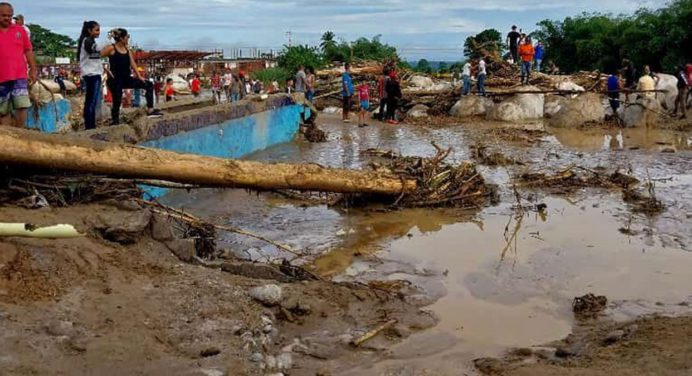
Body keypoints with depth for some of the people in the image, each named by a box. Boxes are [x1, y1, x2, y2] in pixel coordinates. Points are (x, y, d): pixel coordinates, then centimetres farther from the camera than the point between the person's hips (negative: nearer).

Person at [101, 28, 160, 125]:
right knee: (117, 101, -9)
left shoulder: (127, 49, 10)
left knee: (149, 85, -1)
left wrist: (139, 76, 2)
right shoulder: (111, 48, -9)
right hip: (115, 80, -7)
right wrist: (106, 70, -14)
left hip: (126, 78, 7)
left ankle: (150, 110, -4)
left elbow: (132, 63, 9)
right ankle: (114, 122, 6)